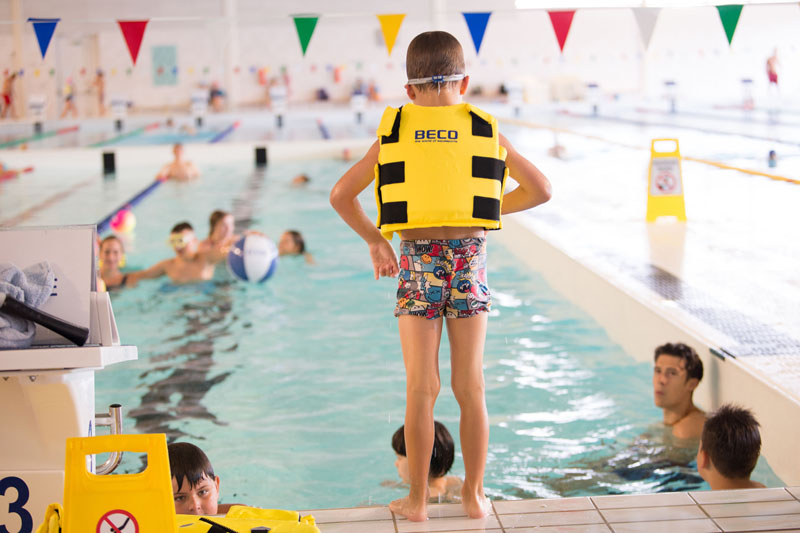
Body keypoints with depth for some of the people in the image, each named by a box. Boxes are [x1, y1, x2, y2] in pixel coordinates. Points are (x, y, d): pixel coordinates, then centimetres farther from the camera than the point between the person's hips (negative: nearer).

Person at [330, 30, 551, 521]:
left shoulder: (392, 133, 6)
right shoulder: (485, 130, 6)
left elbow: (341, 196, 5)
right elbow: (541, 189, 8)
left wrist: (375, 239, 15)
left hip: (418, 262, 0)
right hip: (470, 259, 0)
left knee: (421, 388, 6)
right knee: (471, 387, 9)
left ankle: (417, 499, 12)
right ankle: (475, 495, 17)